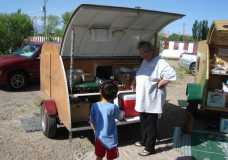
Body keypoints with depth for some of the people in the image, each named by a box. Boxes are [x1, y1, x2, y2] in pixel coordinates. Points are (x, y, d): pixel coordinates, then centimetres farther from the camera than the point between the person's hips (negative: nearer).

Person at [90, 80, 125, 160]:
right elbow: (121, 117, -5)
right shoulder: (113, 107, -22)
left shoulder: (94, 106, -11)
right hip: (110, 139, -3)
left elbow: (92, 122, -1)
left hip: (99, 137, 4)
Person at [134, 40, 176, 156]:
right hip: (143, 100, 9)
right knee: (143, 123, 23)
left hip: (152, 101, -9)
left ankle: (150, 148, 21)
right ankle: (143, 141, 42)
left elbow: (171, 75, -31)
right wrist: (135, 85, 8)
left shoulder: (159, 63, -20)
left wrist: (158, 85, -22)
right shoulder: (145, 61, 8)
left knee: (151, 125, 5)